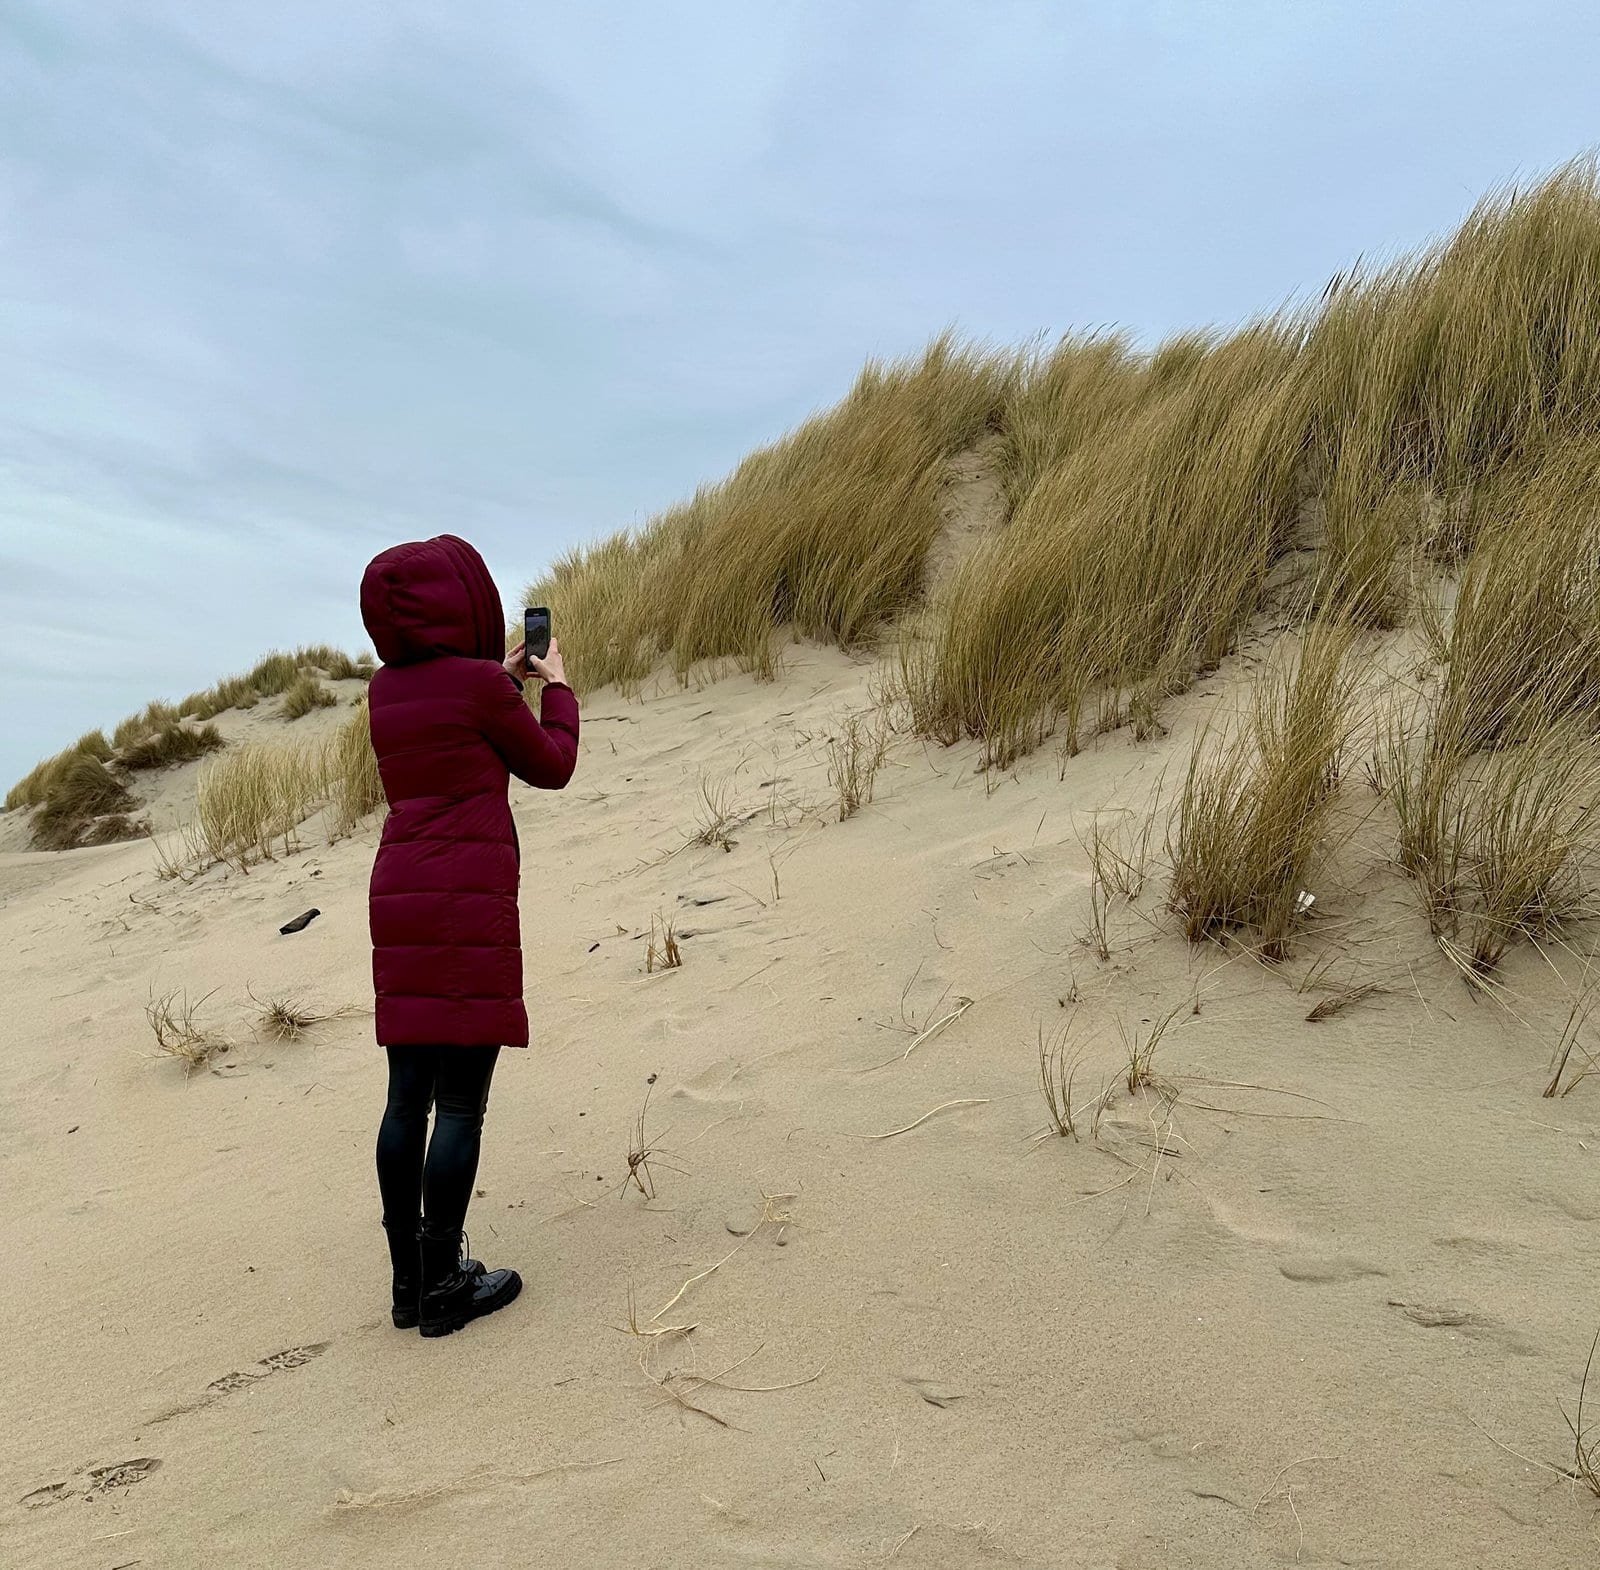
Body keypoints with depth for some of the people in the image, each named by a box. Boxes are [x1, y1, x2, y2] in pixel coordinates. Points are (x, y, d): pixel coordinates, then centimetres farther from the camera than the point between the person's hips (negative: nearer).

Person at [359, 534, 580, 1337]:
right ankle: (444, 1285, 8)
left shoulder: (385, 690, 10)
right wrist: (555, 687, 18)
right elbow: (550, 767, 4)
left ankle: (409, 1278, 20)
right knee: (462, 1099, 0)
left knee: (408, 1093, 11)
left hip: (400, 899, 7)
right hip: (470, 907, -7)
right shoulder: (480, 683, -9)